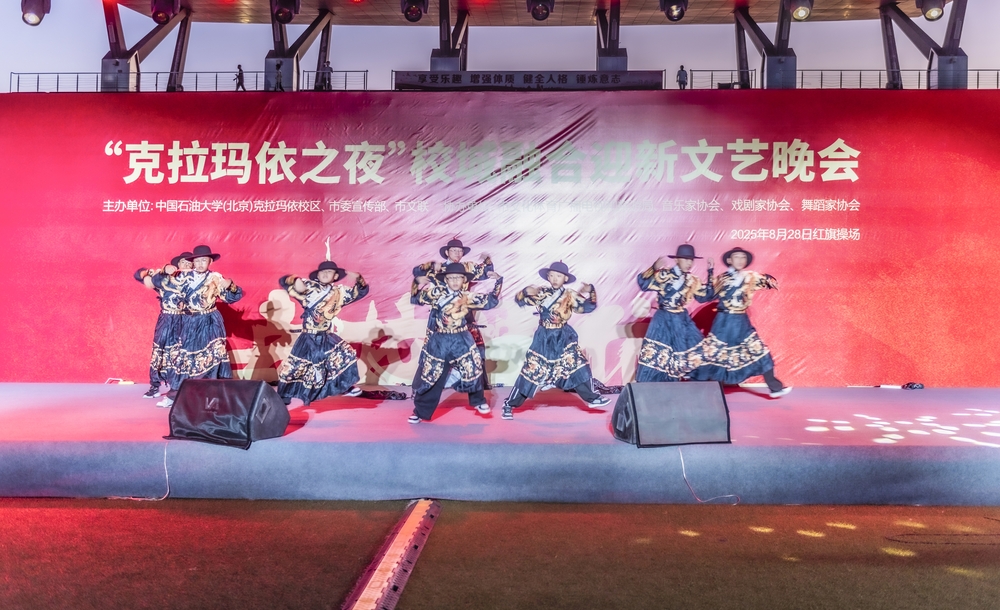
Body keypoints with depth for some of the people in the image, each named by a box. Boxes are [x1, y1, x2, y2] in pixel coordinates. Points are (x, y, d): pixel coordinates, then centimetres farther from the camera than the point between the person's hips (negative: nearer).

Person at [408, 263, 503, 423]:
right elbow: (419, 298, -3)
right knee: (428, 376, 4)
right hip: (438, 341, -1)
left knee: (473, 371, 6)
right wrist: (419, 284, -20)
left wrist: (498, 282, 0)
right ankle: (420, 412, 17)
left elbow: (490, 301, 7)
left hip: (461, 340, 2)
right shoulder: (437, 292, -5)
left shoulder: (468, 296, 1)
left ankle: (478, 401, 34)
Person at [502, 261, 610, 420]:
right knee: (531, 370, -3)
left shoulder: (570, 296, -1)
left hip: (564, 338, 2)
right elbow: (519, 301, -10)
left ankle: (591, 397, 19)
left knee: (578, 365, 0)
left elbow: (588, 306, -3)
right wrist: (526, 292, -32)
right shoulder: (540, 293, -6)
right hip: (544, 338, -2)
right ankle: (510, 404, 6)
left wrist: (589, 292, -21)